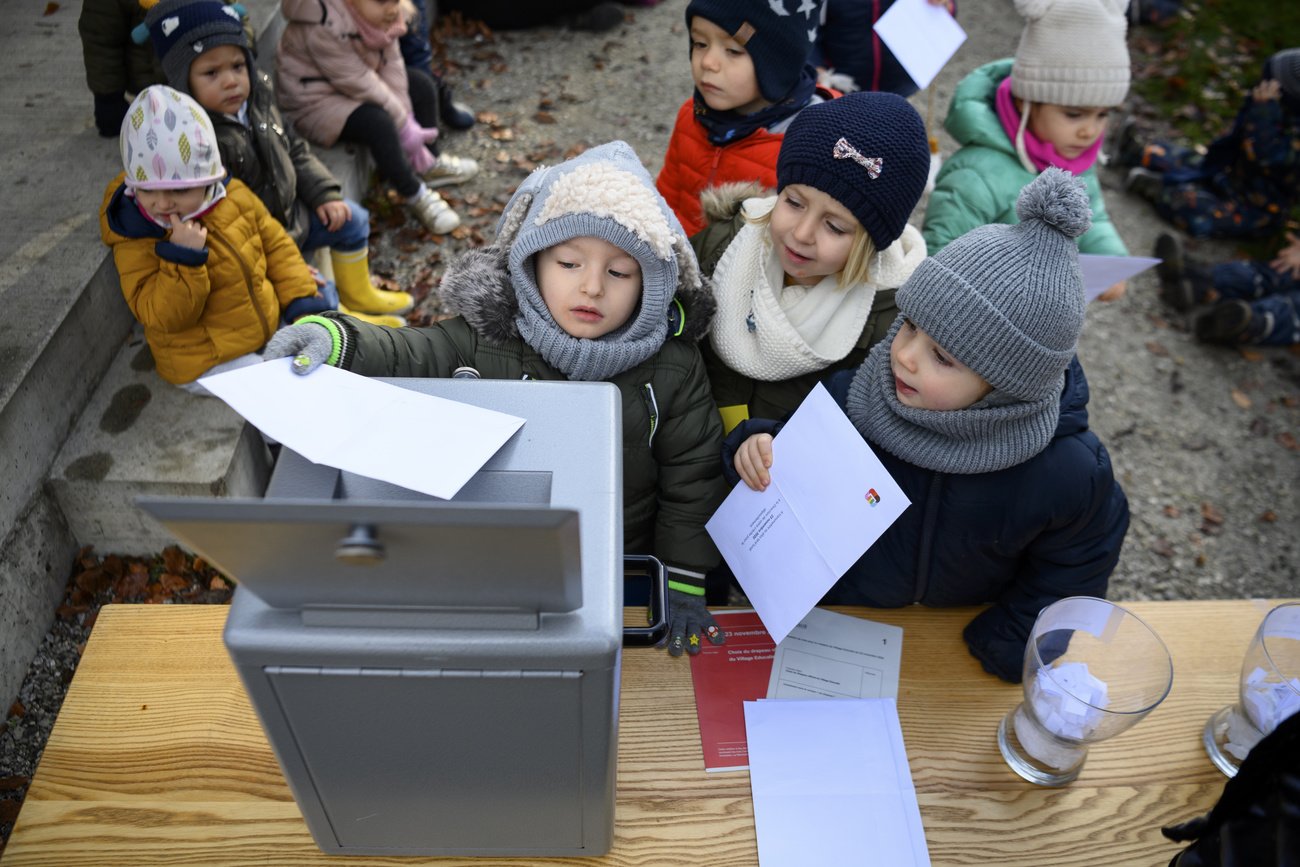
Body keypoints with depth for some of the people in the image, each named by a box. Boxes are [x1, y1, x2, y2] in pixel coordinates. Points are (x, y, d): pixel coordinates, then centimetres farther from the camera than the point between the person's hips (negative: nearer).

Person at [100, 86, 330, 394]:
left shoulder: (234, 196, -5)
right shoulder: (136, 240, -17)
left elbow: (275, 244, 8)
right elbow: (160, 317, -22)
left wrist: (302, 304, -1)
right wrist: (183, 258, -34)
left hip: (268, 329, 6)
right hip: (206, 363, -6)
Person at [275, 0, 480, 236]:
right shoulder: (325, 30, -34)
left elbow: (391, 64, -8)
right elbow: (360, 84, -31)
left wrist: (407, 118, -13)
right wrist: (404, 127, -25)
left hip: (356, 78, 9)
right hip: (315, 99, -9)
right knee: (378, 123, -32)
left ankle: (429, 165, 18)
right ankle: (416, 196, -12)